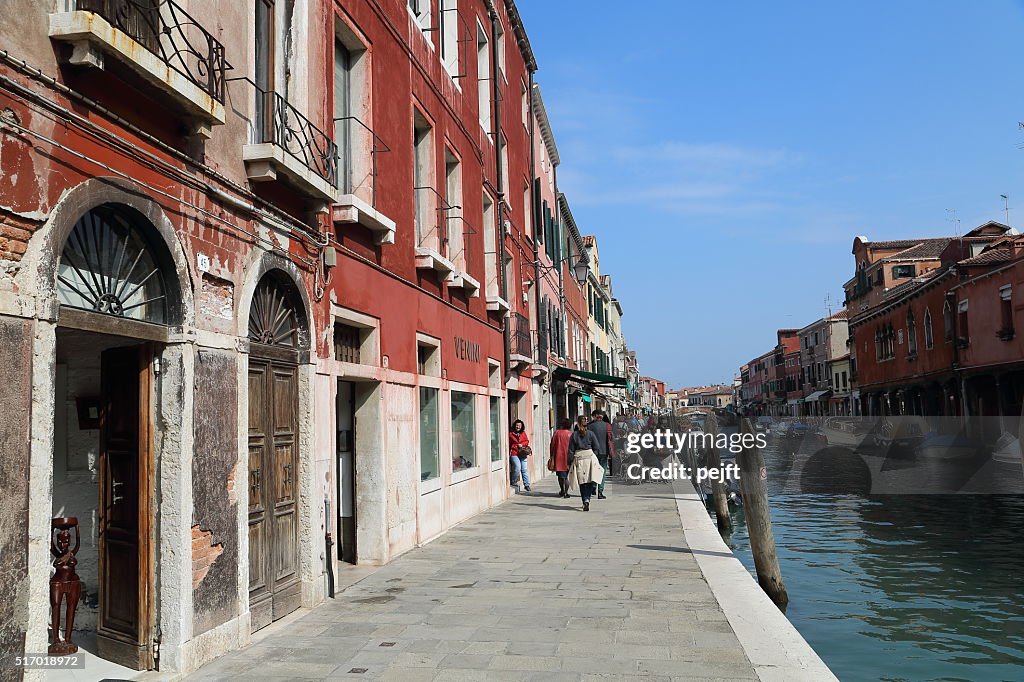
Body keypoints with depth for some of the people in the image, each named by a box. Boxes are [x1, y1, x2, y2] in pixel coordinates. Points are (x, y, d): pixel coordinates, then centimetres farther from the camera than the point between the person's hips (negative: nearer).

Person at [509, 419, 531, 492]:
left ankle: (526, 485, 11)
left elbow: (527, 441, 11)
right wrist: (508, 454, 0)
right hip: (514, 454, -3)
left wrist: (521, 444, -8)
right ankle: (513, 482, 6)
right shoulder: (510, 434, 1)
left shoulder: (523, 433, 12)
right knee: (517, 468, -15)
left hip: (523, 454, 3)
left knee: (524, 469, 4)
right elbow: (508, 444, 4)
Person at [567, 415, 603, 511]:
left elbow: (571, 450, 1)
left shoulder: (574, 435, 0)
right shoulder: (590, 433, 1)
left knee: (582, 482, 8)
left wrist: (570, 463, 7)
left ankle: (585, 501, 4)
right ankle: (587, 499, -10)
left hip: (578, 459, 0)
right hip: (590, 457, 0)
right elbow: (596, 448, 3)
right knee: (590, 480, 6)